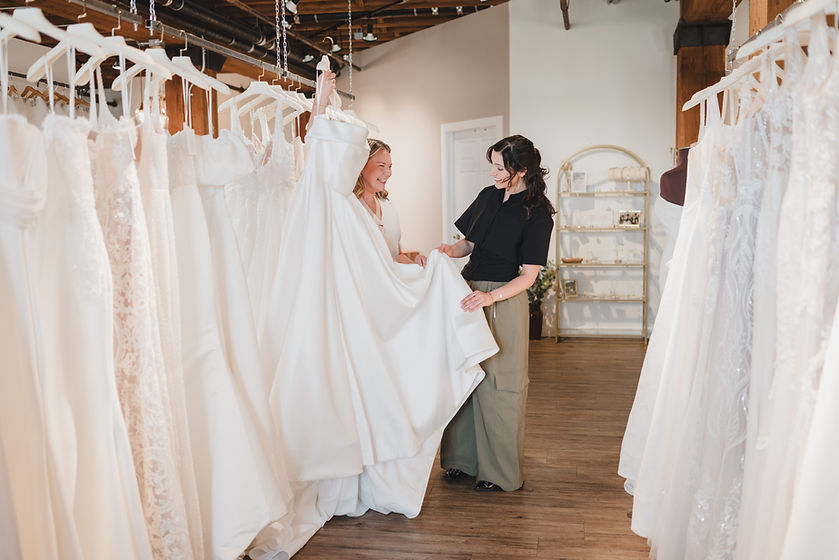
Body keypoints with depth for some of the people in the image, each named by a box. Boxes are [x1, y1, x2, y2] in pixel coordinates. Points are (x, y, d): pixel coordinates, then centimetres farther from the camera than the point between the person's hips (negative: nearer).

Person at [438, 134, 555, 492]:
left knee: (497, 385, 0)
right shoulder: (489, 196, 8)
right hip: (469, 294, 7)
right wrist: (450, 251, -6)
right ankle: (464, 459, 26)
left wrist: (491, 296, -27)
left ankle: (502, 472, 16)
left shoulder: (537, 213, -11)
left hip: (504, 300, -6)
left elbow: (528, 275, -14)